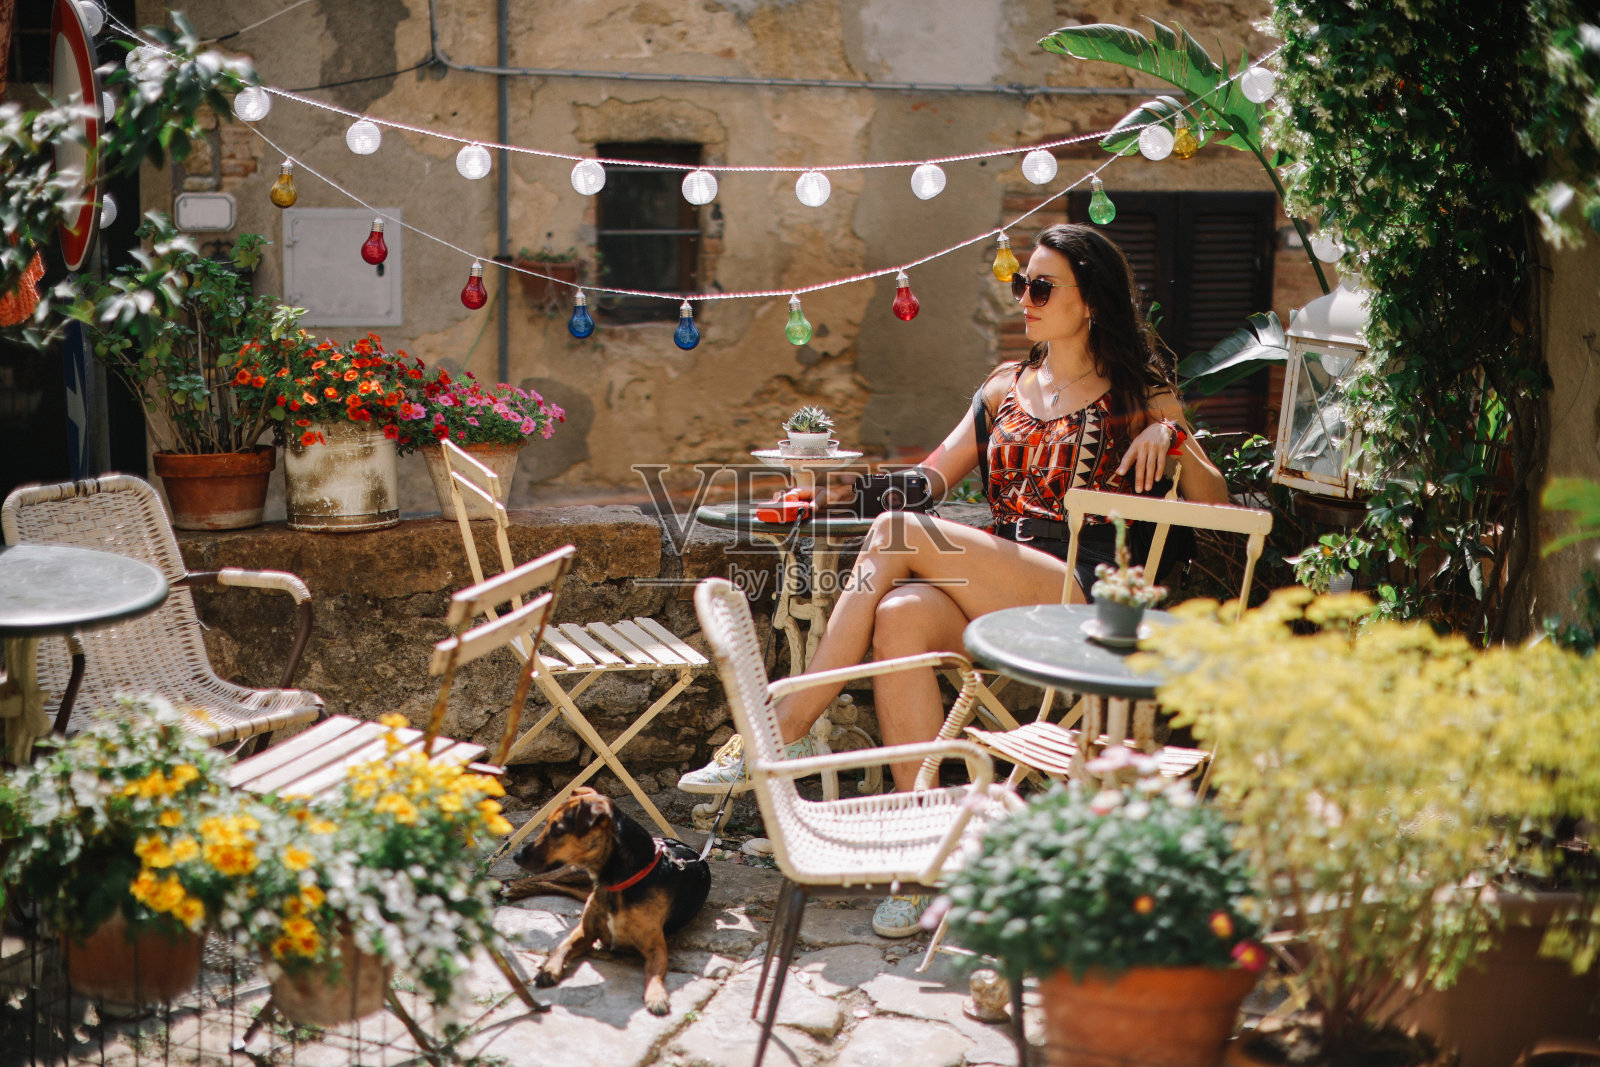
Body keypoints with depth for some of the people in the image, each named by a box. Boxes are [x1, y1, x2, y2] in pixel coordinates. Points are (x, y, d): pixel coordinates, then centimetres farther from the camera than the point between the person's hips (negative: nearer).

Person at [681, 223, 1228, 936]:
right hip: (993, 596, 5)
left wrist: (1171, 436, -10)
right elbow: (933, 477, 20)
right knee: (900, 617, -31)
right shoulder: (1006, 385, 26)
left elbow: (1218, 509, 7)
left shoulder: (1136, 394, 12)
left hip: (1078, 596, -5)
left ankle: (788, 728, -22)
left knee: (898, 534, -25)